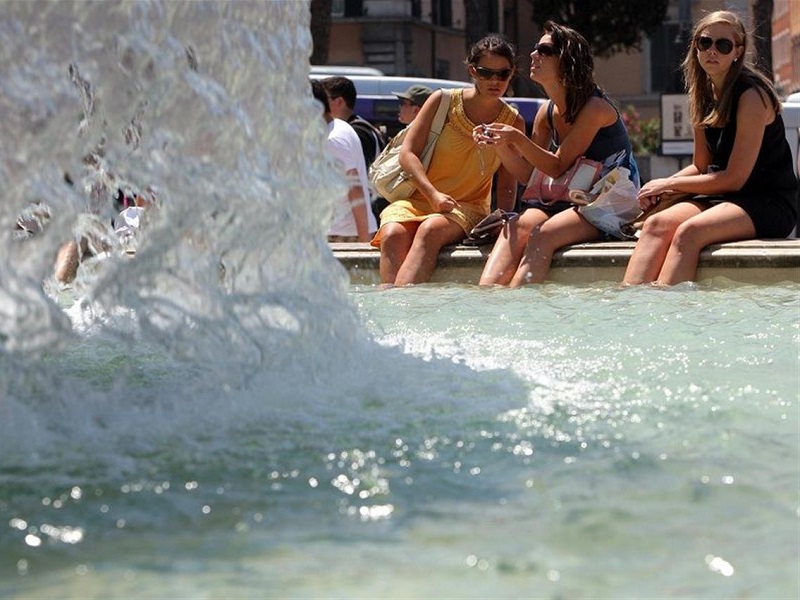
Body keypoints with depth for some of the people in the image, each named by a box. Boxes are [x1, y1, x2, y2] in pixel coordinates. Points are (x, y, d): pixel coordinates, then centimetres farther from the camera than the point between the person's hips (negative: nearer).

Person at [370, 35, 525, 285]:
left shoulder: (513, 122, 7)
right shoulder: (444, 101, 2)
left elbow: (507, 184, 9)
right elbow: (408, 153, -2)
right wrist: (433, 194, -17)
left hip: (467, 208, 0)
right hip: (417, 198, 1)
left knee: (431, 230, -36)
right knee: (393, 234, -34)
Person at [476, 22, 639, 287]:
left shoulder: (595, 108, -15)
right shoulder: (547, 113, 8)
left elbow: (557, 167, -16)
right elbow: (527, 174, 10)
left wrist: (518, 139, -26)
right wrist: (501, 145, -7)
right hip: (564, 201, 7)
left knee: (543, 234, -31)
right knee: (515, 228, -22)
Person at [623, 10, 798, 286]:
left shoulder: (752, 95, -14)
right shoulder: (703, 95, 11)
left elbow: (735, 177, -16)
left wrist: (668, 184, -10)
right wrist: (660, 187, -4)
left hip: (769, 204, -7)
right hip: (723, 196, 7)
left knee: (689, 231, -33)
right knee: (657, 224, -21)